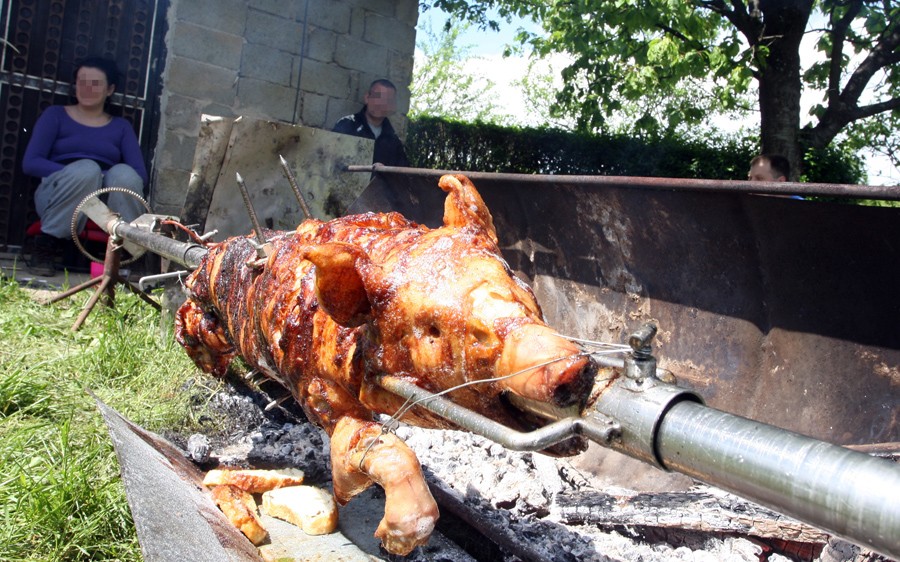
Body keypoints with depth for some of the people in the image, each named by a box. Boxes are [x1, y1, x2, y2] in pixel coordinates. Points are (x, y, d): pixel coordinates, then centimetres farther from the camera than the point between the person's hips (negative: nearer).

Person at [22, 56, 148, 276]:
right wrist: (75, 173, -14)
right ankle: (45, 245, -21)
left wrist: (118, 177, -16)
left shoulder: (121, 127, 19)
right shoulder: (55, 115, 15)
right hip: (60, 197, -1)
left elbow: (140, 174, 5)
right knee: (86, 168, -33)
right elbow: (30, 163, 1)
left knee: (124, 173, -31)